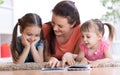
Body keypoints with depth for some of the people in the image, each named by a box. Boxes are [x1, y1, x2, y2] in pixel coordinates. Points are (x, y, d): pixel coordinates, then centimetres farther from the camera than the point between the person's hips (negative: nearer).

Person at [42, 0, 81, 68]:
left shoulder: (80, 30, -17)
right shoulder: (46, 29, -16)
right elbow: (44, 56, -9)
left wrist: (69, 55, -29)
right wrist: (51, 59, -30)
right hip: (51, 69, 0)